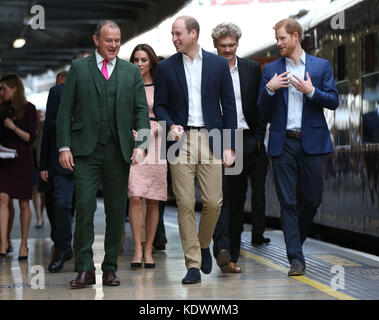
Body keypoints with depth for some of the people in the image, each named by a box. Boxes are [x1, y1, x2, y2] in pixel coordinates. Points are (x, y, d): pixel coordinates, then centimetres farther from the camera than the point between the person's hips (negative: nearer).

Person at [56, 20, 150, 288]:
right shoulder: (79, 68, 7)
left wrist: (141, 145, -6)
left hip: (119, 151, 2)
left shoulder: (132, 71, 12)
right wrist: (64, 147, -5)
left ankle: (111, 268, 13)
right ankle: (85, 270, -5)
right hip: (86, 150, -2)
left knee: (117, 211, 4)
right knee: (84, 207, -10)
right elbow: (65, 109, 5)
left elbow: (142, 111, 8)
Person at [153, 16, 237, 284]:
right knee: (185, 205, -4)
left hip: (210, 140, 0)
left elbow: (229, 105, 6)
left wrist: (229, 146, 1)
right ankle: (193, 265, 2)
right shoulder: (166, 67, 7)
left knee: (213, 202, -3)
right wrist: (171, 125, -11)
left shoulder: (218, 64, 6)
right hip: (181, 140, 0)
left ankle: (204, 245, 25)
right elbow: (160, 105, 11)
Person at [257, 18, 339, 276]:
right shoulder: (271, 69, 9)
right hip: (283, 143, 0)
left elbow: (333, 101, 2)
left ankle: (297, 238, 32)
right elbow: (263, 111, 8)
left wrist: (311, 91, -13)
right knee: (287, 202, -4)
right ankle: (296, 259, -1)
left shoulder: (321, 66, 7)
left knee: (313, 199, 5)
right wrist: (269, 89, -10)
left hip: (311, 141, 0)